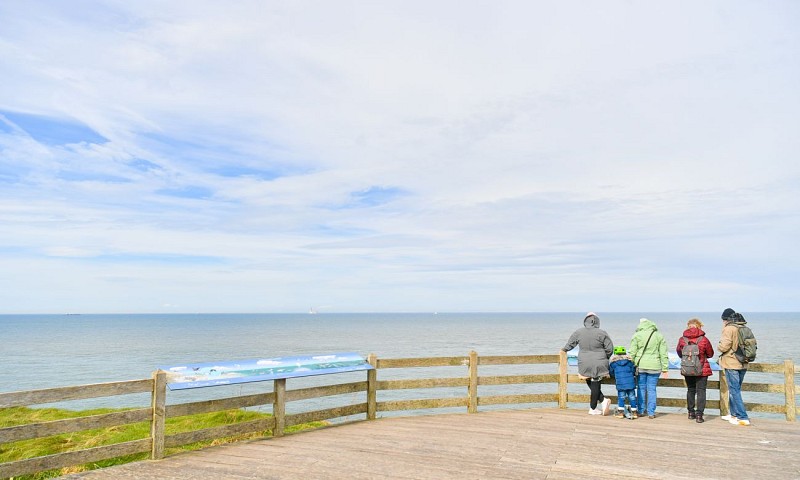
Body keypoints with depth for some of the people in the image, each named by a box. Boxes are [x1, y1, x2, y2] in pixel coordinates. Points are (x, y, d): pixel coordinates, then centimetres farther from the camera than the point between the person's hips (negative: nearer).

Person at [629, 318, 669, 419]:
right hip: (654, 366, 1)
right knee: (652, 389, 5)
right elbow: (663, 354, 5)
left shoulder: (637, 335, 0)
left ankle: (641, 411, 15)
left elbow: (632, 353, -2)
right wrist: (665, 368, 7)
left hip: (640, 366, -1)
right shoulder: (659, 335, 6)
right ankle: (651, 412, 7)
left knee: (641, 388, 9)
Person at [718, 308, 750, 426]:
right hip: (743, 364, 8)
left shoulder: (728, 329, -13)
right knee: (735, 389, 19)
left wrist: (718, 347, 2)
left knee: (734, 390, -3)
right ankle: (734, 414, 29)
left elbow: (724, 346, -19)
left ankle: (743, 418, -7)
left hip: (731, 364, -8)